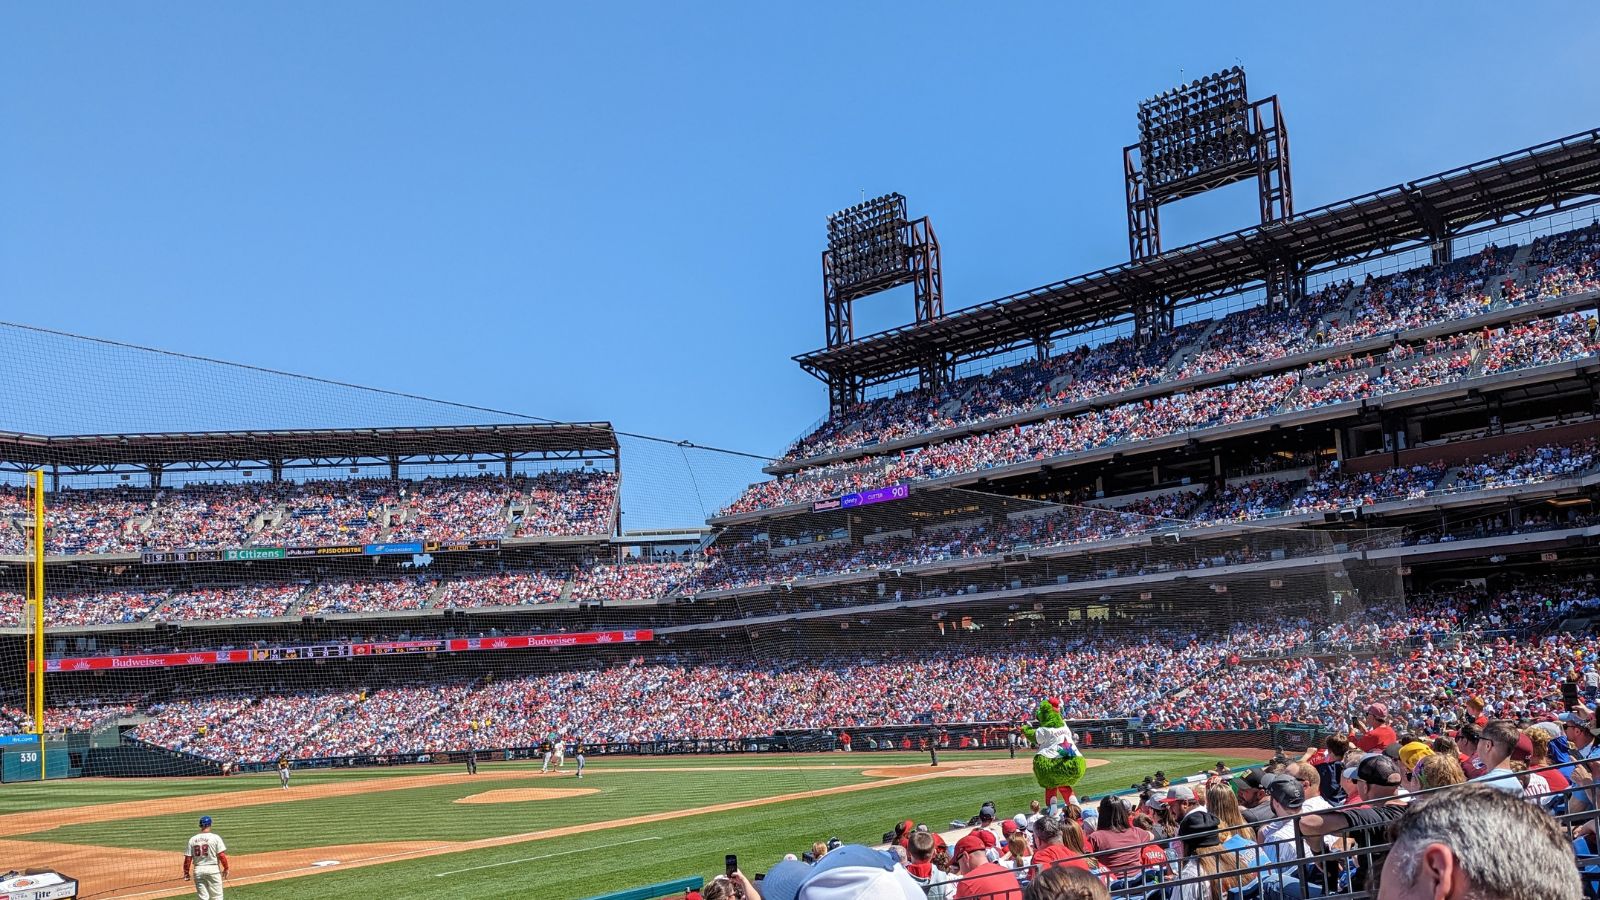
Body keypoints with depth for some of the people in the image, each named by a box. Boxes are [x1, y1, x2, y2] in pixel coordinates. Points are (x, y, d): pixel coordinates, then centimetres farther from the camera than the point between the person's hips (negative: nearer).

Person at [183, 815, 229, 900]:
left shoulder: (192, 839, 3)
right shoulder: (215, 837, -6)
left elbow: (188, 858, 2)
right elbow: (221, 855, -10)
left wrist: (186, 873, 12)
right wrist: (226, 868, 0)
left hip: (198, 870, 3)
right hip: (213, 868, -3)